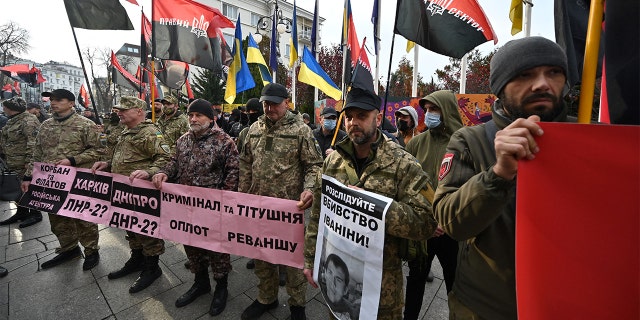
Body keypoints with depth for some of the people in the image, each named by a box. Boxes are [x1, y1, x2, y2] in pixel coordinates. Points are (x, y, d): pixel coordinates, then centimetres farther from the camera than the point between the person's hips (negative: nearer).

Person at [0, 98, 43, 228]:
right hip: (14, 164, 10)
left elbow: (33, 143, -23)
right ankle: (21, 213, 30)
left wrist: (29, 162, -26)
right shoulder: (12, 121, 15)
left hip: (25, 165, -10)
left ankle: (35, 214, 13)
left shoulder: (29, 121, -17)